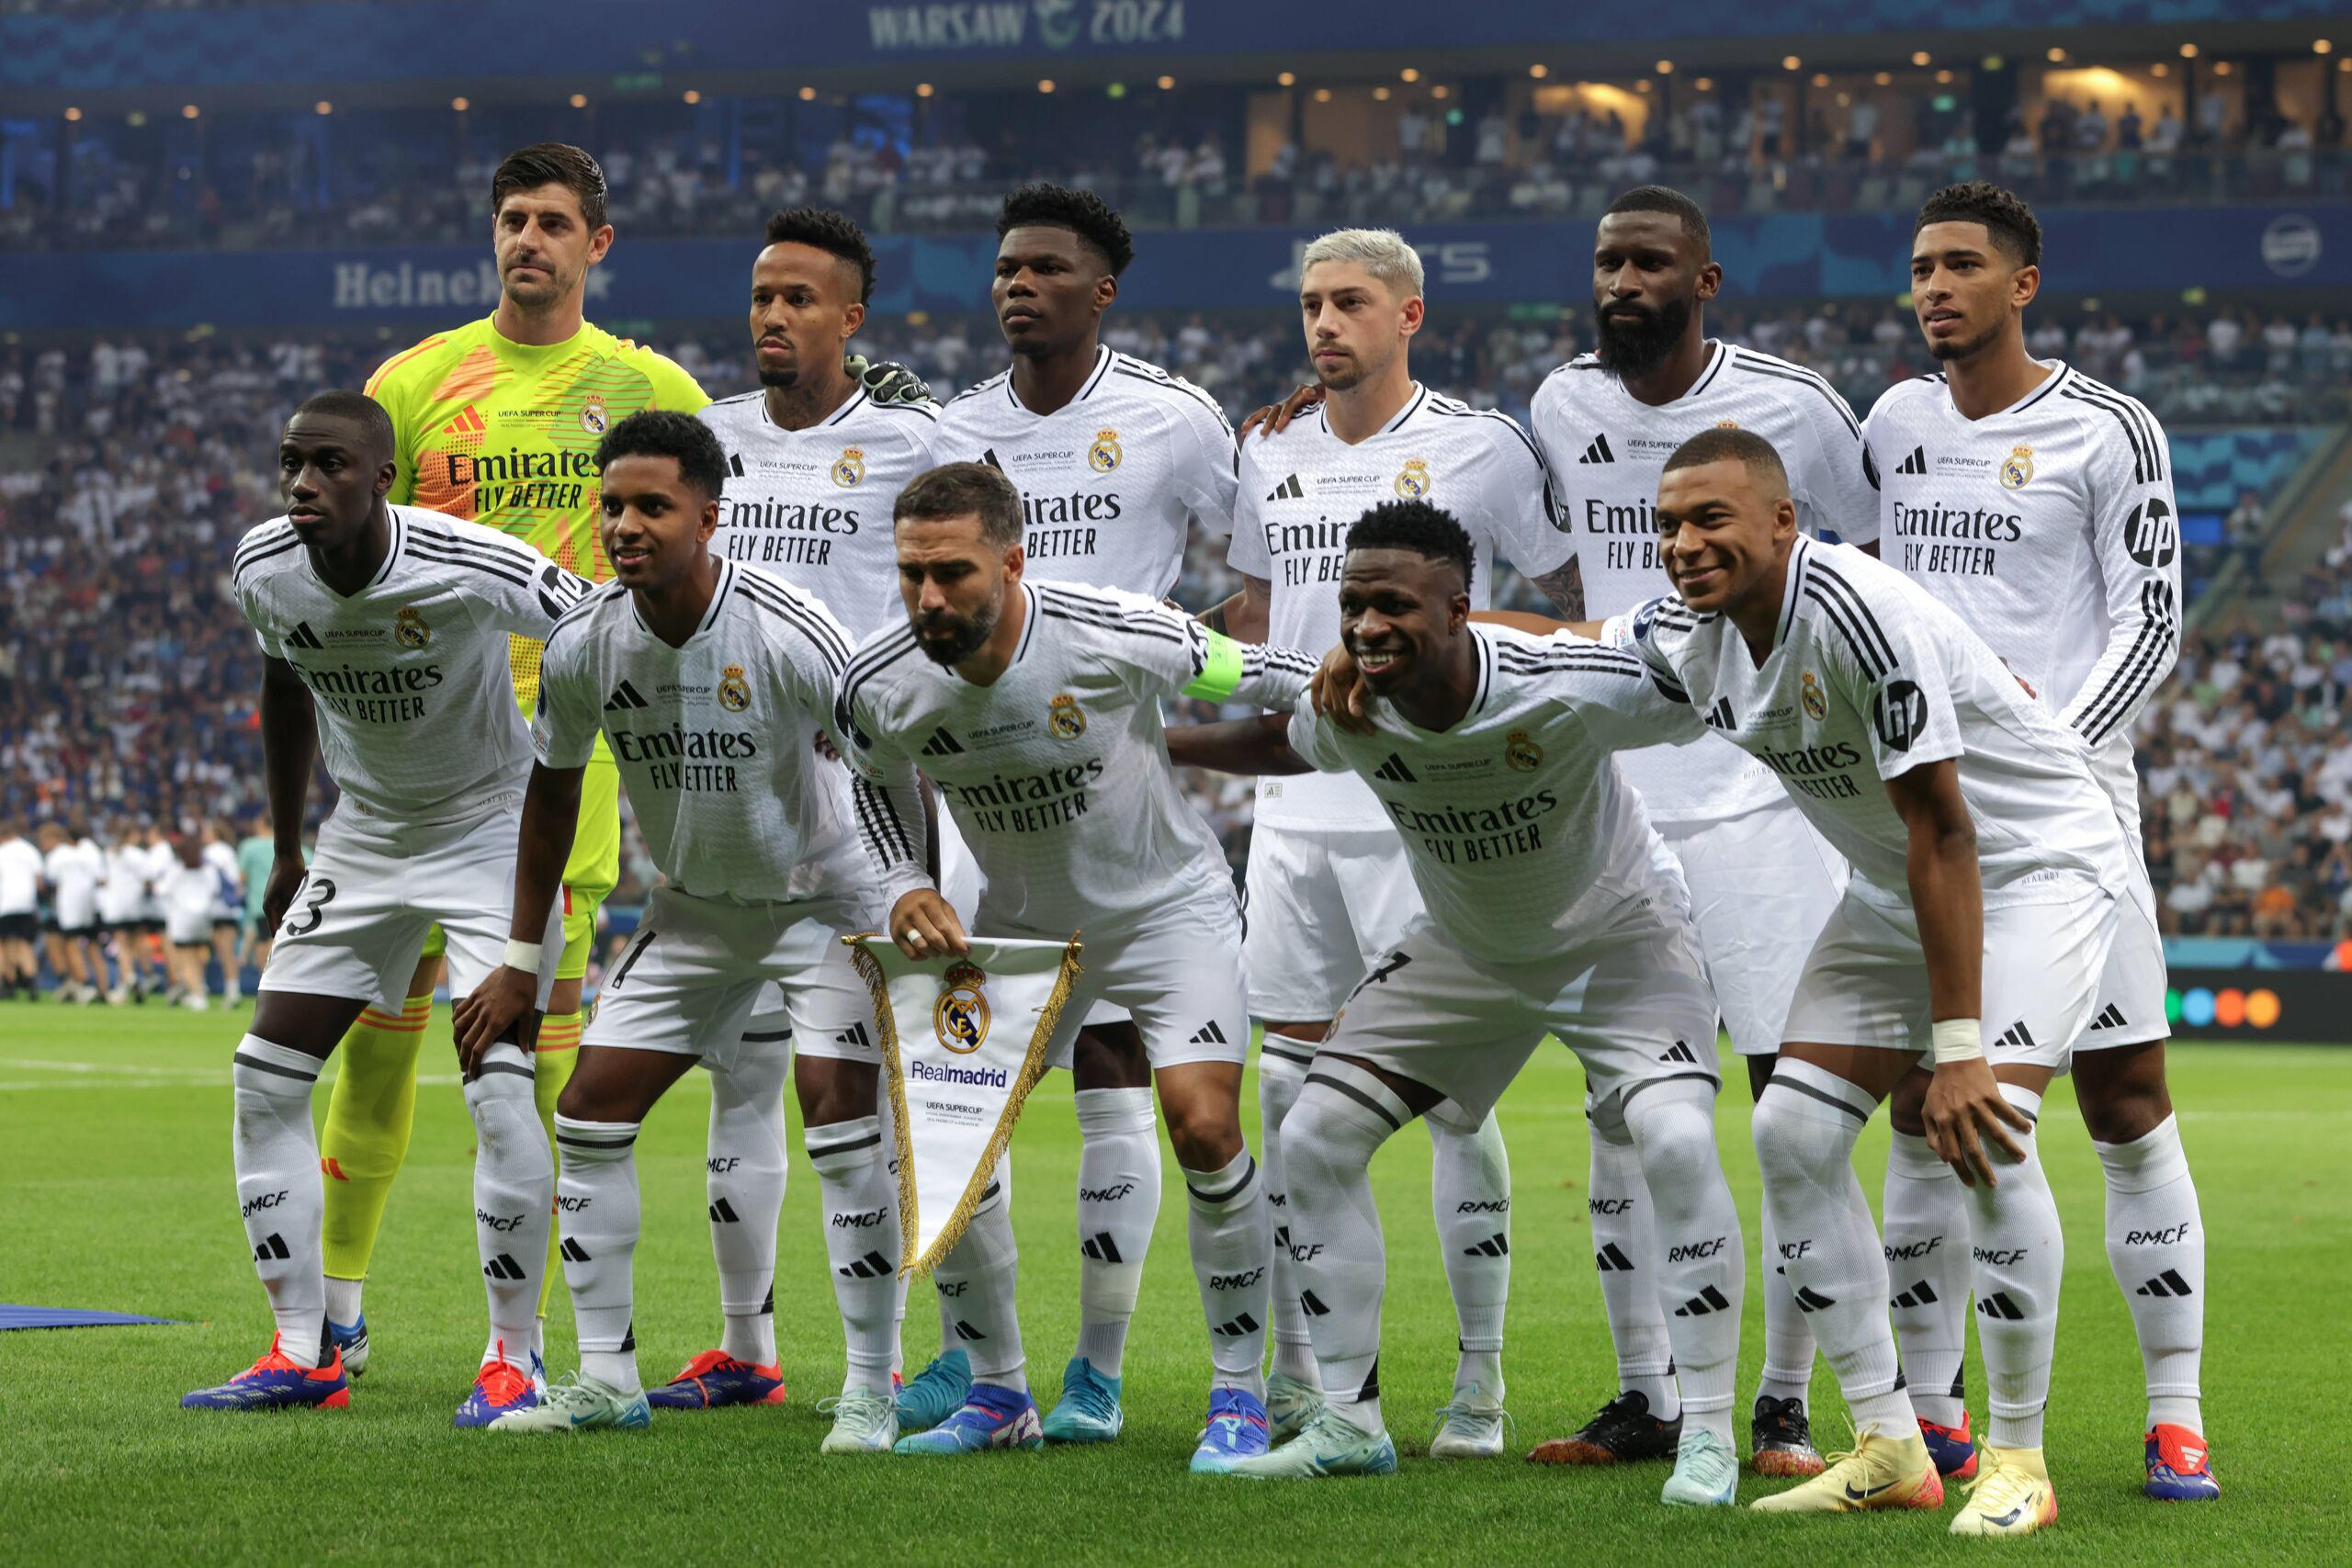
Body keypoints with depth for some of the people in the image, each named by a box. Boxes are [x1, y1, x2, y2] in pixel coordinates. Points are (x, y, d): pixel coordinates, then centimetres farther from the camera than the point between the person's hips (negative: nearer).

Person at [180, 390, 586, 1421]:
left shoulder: (473, 568, -29)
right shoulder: (264, 571, -12)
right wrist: (287, 850, 15)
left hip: (495, 826, -5)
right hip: (366, 831, 6)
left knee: (499, 1083, -19)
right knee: (267, 1074, -1)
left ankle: (513, 1357, -4)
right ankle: (302, 1355, 7)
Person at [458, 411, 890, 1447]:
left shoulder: (791, 637, -27)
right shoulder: (581, 647, -12)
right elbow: (553, 787, 5)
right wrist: (520, 963, 7)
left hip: (822, 897, -5)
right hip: (692, 911, 5)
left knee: (850, 1129, -18)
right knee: (590, 1110, -1)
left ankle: (870, 1389, -7)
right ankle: (606, 1379, 8)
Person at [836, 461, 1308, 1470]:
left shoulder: (1115, 636, -30)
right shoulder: (880, 684, -19)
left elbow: (1252, 675, -12)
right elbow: (877, 783, 4)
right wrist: (905, 889, -11)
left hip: (1171, 907, -4)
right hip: (1019, 924, 4)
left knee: (1204, 1128, -20)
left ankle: (1238, 1394, -3)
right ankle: (997, 1395, 11)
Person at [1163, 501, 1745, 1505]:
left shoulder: (1572, 690, -36)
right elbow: (1275, 745, 5)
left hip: (1617, 933, -5)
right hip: (1463, 944, 5)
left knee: (1677, 1142, -27)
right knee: (1315, 1138, -4)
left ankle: (1708, 1438, -14)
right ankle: (1349, 1424, 10)